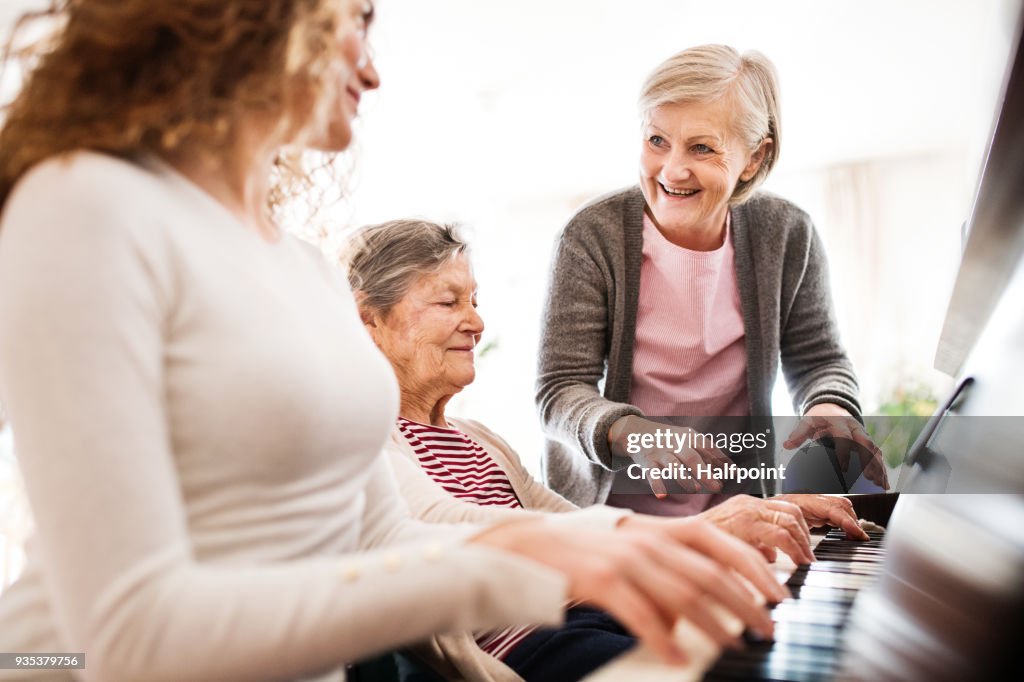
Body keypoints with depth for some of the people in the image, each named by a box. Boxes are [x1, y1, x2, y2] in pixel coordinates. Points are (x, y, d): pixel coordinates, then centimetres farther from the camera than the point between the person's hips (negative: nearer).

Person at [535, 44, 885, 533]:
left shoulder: (786, 236, -2)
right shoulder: (592, 237, -11)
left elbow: (818, 360, 8)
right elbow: (561, 389, -13)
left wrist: (830, 409, -15)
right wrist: (633, 434, -34)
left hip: (737, 508, 3)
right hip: (605, 507, -2)